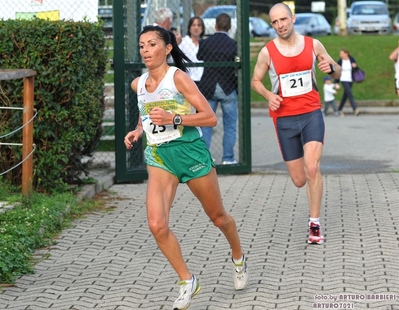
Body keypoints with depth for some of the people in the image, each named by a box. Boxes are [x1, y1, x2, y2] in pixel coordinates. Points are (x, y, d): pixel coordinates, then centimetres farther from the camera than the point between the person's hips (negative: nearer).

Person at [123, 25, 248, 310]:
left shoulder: (178, 77, -12)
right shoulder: (138, 84, 5)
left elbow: (210, 117, -16)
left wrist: (173, 119, -26)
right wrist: (137, 131, 9)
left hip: (190, 151, -4)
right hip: (158, 156, 4)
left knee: (217, 216, 14)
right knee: (157, 225, -16)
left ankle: (239, 259, 45)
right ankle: (187, 281, 2)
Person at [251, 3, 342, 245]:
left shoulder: (313, 45, 0)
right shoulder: (267, 52, -4)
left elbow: (337, 74, 10)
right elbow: (256, 81, 11)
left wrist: (331, 68, -14)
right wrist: (269, 95, -10)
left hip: (312, 113, -1)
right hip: (284, 118, 1)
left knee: (312, 168, -21)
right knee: (299, 181, 4)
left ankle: (315, 224, -9)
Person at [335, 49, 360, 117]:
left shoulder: (352, 60, 0)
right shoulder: (340, 61, -4)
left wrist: (355, 66, -16)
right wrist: (336, 82, -1)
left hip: (350, 80, 4)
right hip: (343, 80, -4)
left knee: (345, 95, 11)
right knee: (350, 94, -17)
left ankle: (339, 109, 26)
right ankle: (355, 109, -26)